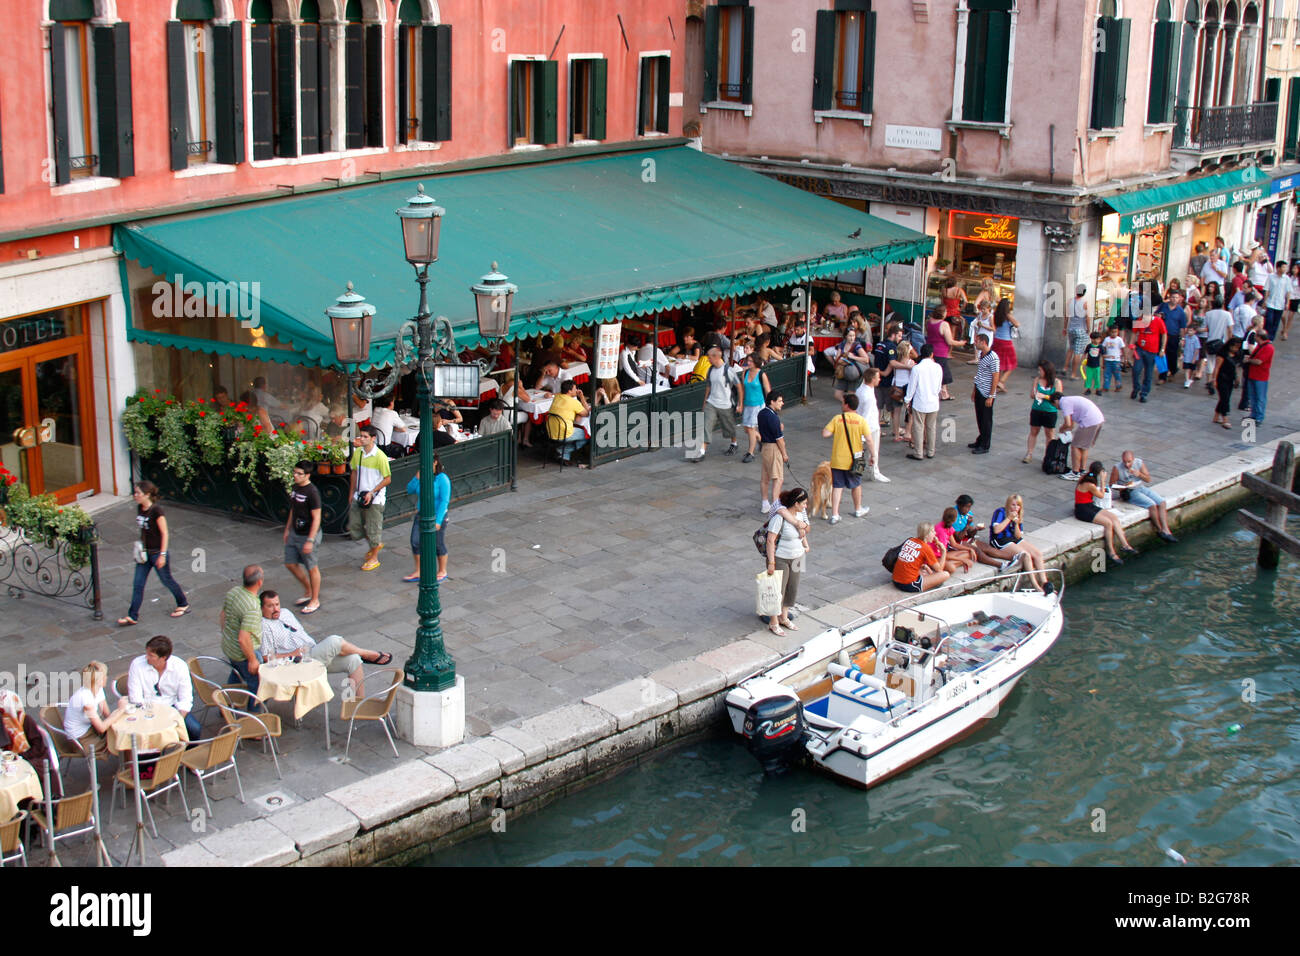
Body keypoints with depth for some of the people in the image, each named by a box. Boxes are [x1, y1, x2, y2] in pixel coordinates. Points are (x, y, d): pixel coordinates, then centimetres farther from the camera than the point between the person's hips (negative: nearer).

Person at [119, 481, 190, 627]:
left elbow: (164, 533, -19)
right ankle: (132, 616, 10)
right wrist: (140, 546, 15)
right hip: (144, 553, 7)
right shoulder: (140, 509, 2)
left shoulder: (156, 510, -21)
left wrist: (162, 555, -20)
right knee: (137, 584, 5)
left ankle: (184, 604, 32)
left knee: (166, 580, 10)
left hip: (157, 552, -7)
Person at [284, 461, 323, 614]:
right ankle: (308, 592, 33)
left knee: (312, 568, 5)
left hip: (308, 535, -9)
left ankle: (315, 601, 19)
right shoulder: (295, 487, 4)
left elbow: (316, 518, -21)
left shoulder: (312, 492, -22)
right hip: (295, 533, 9)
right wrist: (287, 529, 21)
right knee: (291, 564, 14)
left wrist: (310, 541, -23)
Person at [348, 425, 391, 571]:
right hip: (359, 497, 7)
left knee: (373, 528, 4)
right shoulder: (357, 453, 1)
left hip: (375, 498, -7)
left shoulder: (380, 457, -18)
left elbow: (388, 479, -13)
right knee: (353, 526, 12)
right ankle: (375, 544, 35)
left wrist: (372, 492, -19)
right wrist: (351, 494, 16)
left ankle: (374, 558, 21)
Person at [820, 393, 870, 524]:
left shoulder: (837, 419, -8)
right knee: (856, 485, 20)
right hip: (854, 461, 0)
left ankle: (834, 514, 0)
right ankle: (858, 510, 37)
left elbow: (825, 434, -14)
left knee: (837, 486, 6)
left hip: (837, 460, 0)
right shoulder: (861, 420, -8)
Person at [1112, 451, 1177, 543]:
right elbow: (1112, 484, -7)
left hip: (1142, 487, 6)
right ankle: (1159, 530, -8)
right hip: (1130, 492, -6)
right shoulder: (1117, 468, -13)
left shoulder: (1140, 463, -2)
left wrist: (1139, 474, -20)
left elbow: (1148, 479, 0)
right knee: (1152, 505, -24)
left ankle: (1166, 530, -20)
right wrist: (1124, 487, -24)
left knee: (1162, 502, -14)